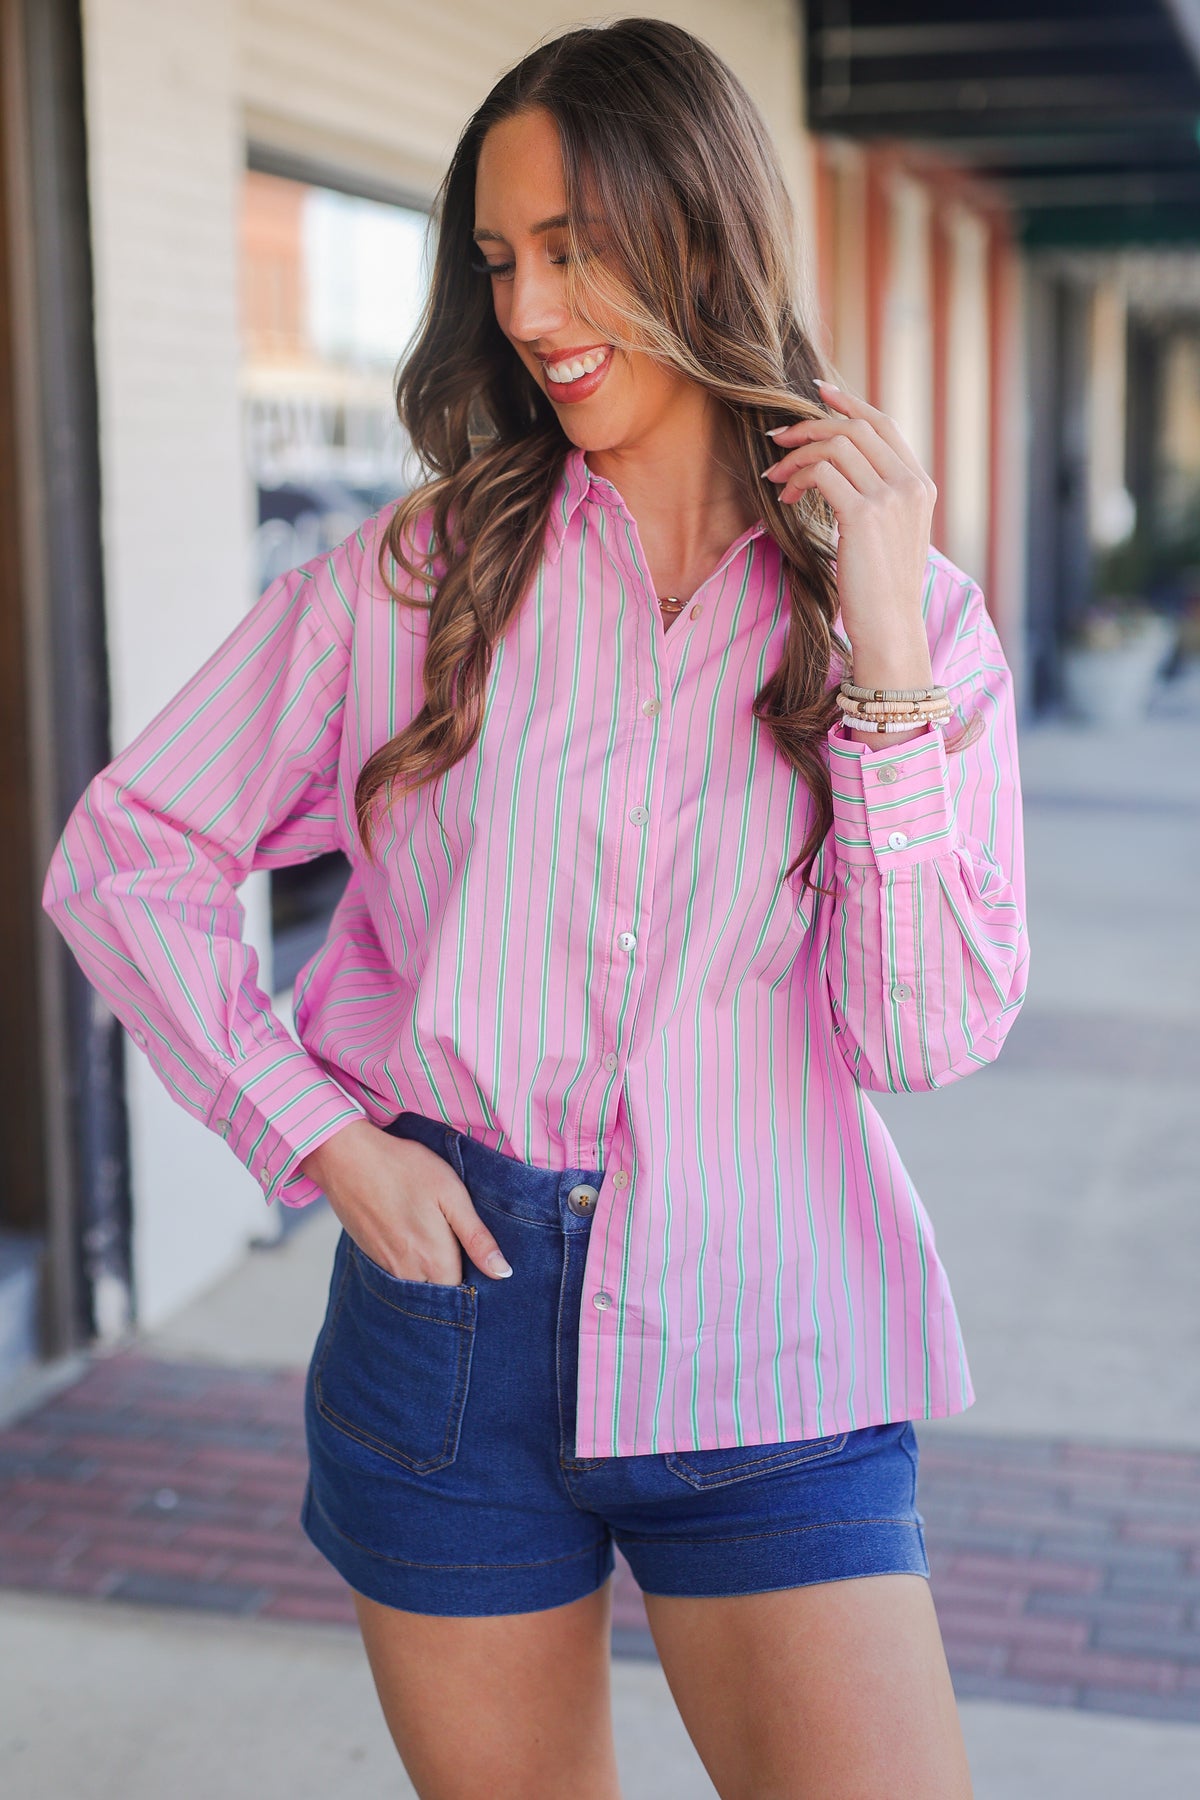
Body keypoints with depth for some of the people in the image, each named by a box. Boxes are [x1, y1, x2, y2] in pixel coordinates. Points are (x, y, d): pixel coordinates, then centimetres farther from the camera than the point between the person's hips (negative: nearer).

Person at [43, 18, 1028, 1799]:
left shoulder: (919, 613, 0)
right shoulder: (417, 574, 0)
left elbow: (928, 1033, -8)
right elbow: (126, 850, 3)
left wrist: (883, 647, -16)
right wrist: (317, 1135, -6)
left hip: (763, 1354, 0)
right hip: (453, 1308, 1)